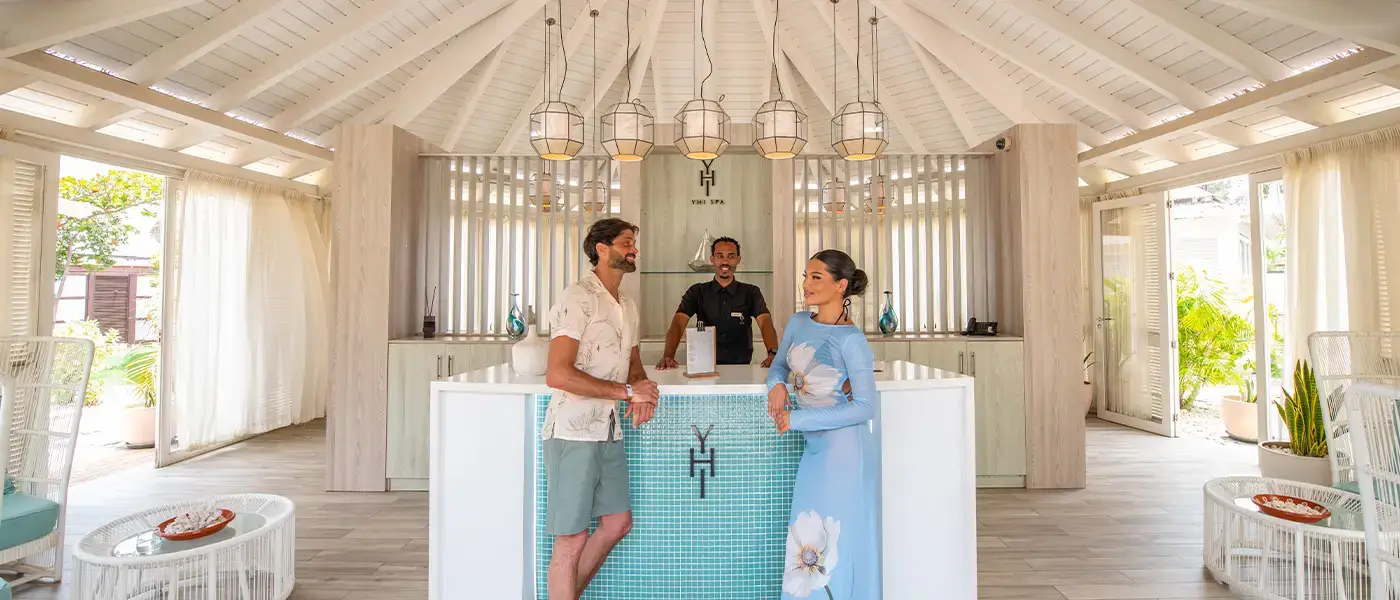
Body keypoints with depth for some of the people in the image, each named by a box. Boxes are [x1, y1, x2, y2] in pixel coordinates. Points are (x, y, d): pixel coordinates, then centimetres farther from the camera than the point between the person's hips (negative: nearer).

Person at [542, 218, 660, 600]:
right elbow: (557, 374, -23)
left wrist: (644, 393, -2)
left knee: (618, 522, 16)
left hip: (609, 431, 9)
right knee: (571, 540, 2)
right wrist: (628, 391, -20)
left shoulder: (628, 306, 13)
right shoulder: (578, 299, -14)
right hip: (573, 434, -9)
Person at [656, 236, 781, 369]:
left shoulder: (751, 292, 7)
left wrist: (773, 353, -31)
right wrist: (668, 356, -28)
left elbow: (765, 322, -9)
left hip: (741, 367, 0)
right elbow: (678, 323, -8)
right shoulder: (697, 292, 7)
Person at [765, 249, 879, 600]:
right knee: (808, 535, 18)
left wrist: (799, 419, -20)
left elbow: (865, 406, -19)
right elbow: (779, 365, 17)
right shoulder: (798, 324, 3)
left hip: (844, 449, -7)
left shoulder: (851, 340, -17)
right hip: (814, 447, 7)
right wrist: (777, 384, -7)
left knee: (839, 539, 5)